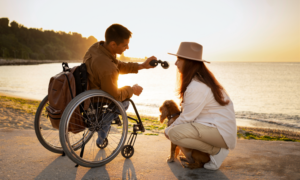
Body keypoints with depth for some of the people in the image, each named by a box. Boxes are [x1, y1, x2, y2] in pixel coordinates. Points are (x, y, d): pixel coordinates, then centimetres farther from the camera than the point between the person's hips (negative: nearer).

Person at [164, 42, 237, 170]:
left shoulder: (197, 87, -22)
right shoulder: (201, 79, 10)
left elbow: (187, 118, -17)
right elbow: (189, 113, 12)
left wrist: (168, 130, -2)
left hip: (221, 131, -10)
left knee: (174, 133, -24)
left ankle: (216, 150, -8)